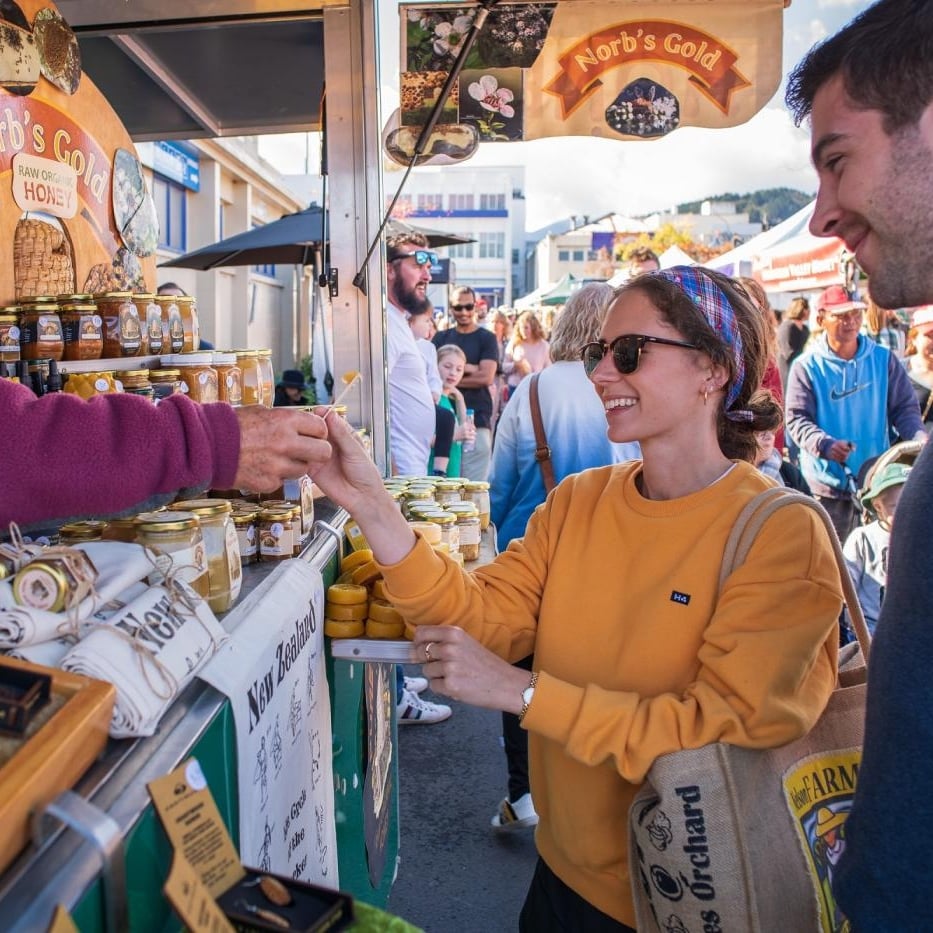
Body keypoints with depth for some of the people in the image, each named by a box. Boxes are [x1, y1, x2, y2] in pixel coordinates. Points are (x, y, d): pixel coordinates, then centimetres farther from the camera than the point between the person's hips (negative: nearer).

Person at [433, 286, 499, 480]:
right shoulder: (441, 338, 15)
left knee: (474, 484, -4)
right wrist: (470, 368, -6)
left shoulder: (486, 338, 5)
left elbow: (486, 377, -7)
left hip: (477, 418, -3)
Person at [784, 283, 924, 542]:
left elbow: (904, 407, 6)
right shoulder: (807, 367, -4)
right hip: (827, 482, -2)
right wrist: (825, 445, -27)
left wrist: (918, 436, -14)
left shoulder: (883, 359, 4)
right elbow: (797, 419, -8)